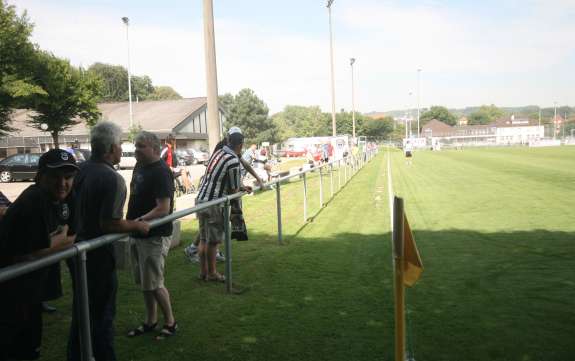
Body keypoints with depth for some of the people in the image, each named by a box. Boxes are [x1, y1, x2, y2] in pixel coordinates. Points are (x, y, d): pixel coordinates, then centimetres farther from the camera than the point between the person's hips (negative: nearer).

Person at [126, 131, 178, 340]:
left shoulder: (160, 172, -18)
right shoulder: (139, 166, 9)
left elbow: (163, 209, -24)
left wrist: (138, 221, -26)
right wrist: (129, 220, 10)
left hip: (154, 236, -9)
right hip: (138, 234, 9)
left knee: (154, 284, -1)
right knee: (144, 282, 16)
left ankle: (170, 323, 17)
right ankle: (150, 322, 31)